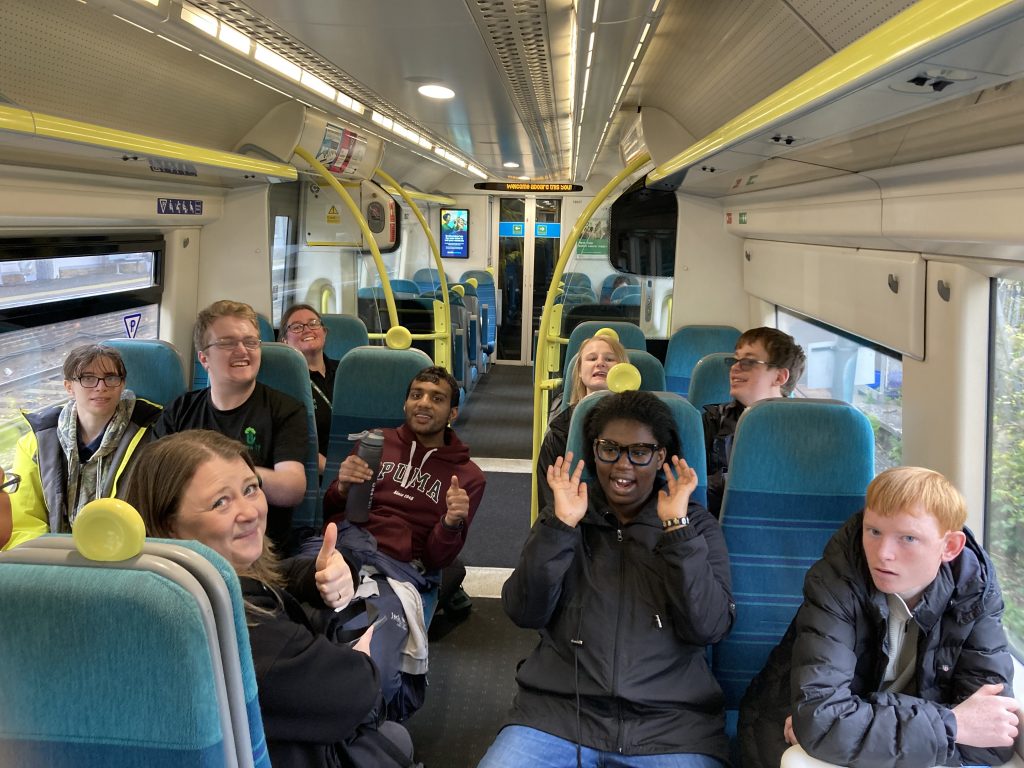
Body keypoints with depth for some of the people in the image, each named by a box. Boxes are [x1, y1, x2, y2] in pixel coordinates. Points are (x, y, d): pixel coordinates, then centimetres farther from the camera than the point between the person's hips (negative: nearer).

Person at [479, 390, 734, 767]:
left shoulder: (697, 525, 8)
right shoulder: (563, 517, 11)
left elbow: (708, 627, -6)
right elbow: (525, 613, -2)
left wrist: (677, 529, -13)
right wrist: (560, 526, -12)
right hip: (557, 712, 0)